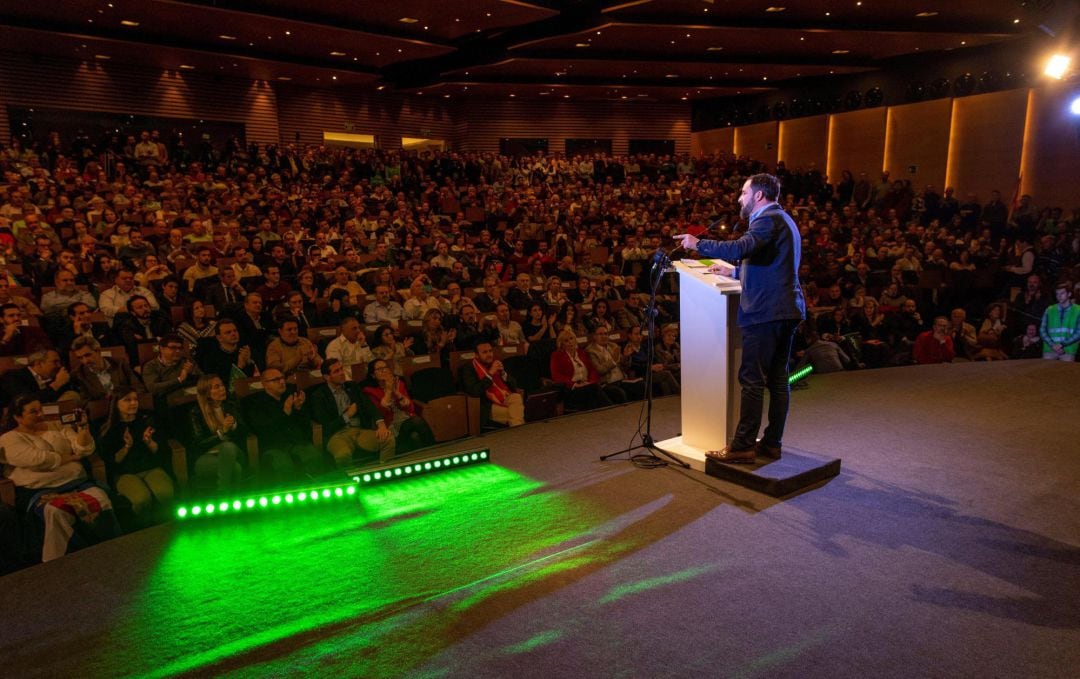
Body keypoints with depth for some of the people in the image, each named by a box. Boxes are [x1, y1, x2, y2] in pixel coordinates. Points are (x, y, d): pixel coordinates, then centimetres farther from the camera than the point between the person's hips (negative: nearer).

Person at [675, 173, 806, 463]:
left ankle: (743, 446, -3)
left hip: (765, 311, -10)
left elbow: (740, 248, -27)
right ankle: (772, 442, 18)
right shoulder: (782, 219, 23)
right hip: (787, 310, 10)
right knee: (777, 378, 11)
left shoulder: (768, 220, -10)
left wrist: (698, 244, -20)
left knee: (752, 379, -7)